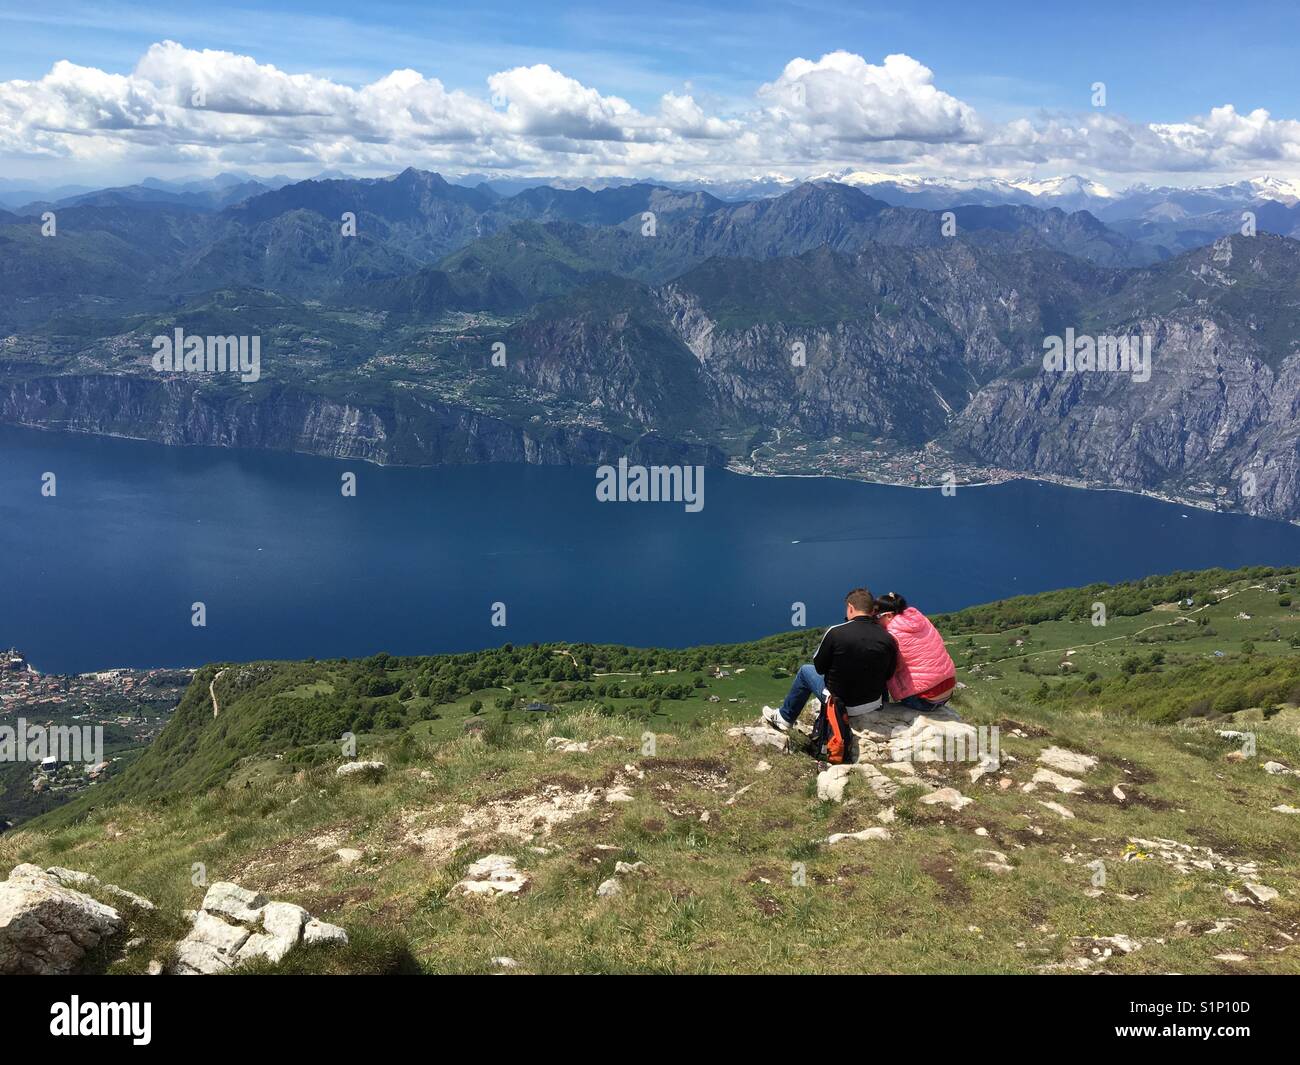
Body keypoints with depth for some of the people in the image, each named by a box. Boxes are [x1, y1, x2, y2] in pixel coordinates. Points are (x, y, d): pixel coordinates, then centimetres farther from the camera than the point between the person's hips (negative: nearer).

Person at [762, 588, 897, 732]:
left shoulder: (835, 632, -21)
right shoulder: (888, 639, -13)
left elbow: (819, 667, -6)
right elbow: (888, 675, 2)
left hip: (842, 705, -3)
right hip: (875, 704, 4)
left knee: (805, 671, 23)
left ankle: (784, 718, 41)